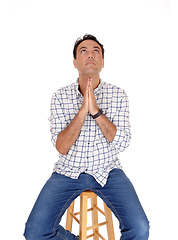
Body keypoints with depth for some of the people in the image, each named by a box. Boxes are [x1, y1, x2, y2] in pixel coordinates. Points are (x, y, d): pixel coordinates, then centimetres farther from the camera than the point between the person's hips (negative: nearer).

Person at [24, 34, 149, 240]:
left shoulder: (118, 95, -2)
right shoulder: (60, 96, -3)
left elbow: (122, 143, -10)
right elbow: (61, 147, -12)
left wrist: (96, 110, -21)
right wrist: (83, 109, -23)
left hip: (108, 171, 0)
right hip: (68, 171, 1)